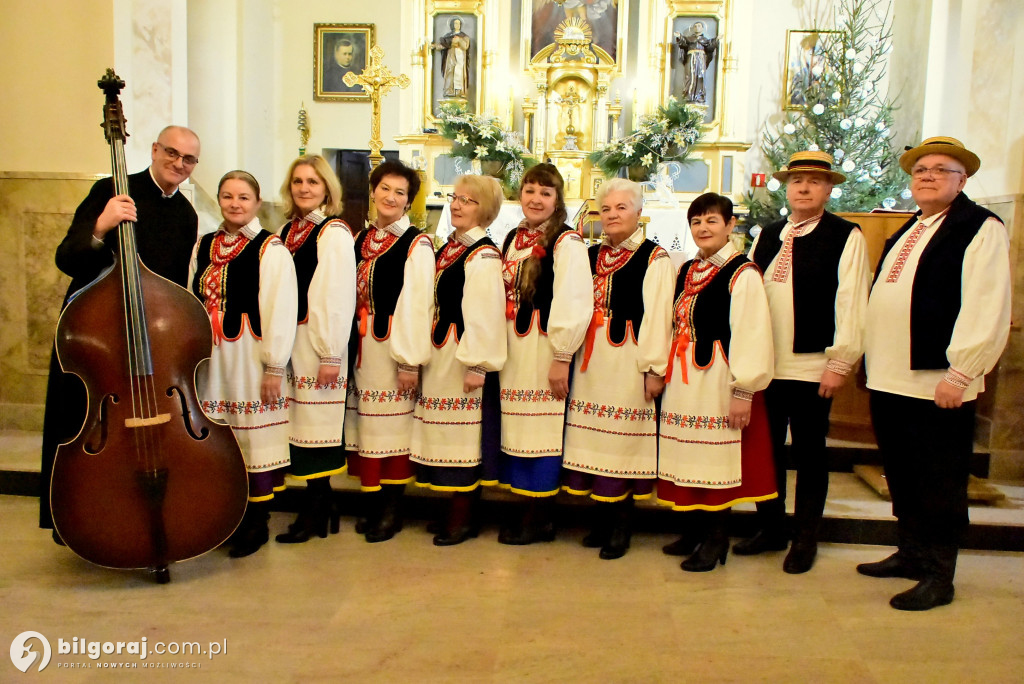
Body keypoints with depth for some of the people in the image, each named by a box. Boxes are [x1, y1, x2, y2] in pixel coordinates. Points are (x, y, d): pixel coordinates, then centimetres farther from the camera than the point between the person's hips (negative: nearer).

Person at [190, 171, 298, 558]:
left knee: (255, 438, 2)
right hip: (210, 357, 6)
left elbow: (280, 310, -12)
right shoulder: (203, 246, 12)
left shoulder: (271, 250, -7)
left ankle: (256, 523, 16)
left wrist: (274, 366, -15)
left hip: (250, 357, -6)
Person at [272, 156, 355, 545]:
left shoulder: (333, 233, -8)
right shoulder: (287, 230, 14)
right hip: (290, 339, 7)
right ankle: (321, 505, 22)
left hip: (318, 341, -7)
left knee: (315, 422, -1)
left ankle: (315, 512, 11)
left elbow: (337, 297, -13)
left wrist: (331, 354, -16)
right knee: (301, 423, 10)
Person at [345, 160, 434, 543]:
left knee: (392, 425, 2)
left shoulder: (417, 245, -7)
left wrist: (410, 360, -16)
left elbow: (416, 305, -13)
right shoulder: (361, 239, 12)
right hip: (361, 345, 6)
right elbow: (351, 294, 12)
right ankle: (373, 503, 23)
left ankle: (392, 509, 15)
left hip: (393, 346, -6)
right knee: (365, 425, 10)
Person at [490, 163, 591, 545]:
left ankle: (538, 520, 13)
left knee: (542, 431, 0)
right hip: (512, 348, 7)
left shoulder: (567, 243, -10)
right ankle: (530, 510, 25)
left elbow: (573, 305, -16)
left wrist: (562, 358, -18)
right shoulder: (512, 239, 13)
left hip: (545, 350, -7)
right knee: (517, 428, 11)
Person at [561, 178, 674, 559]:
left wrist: (654, 369, -15)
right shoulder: (591, 256, 14)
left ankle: (621, 527, 12)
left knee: (623, 443, -1)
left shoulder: (655, 258, -4)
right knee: (594, 442, 9)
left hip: (628, 362, -6)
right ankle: (601, 520, 22)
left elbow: (657, 315, -10)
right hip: (591, 360, 6)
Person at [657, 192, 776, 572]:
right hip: (683, 379, 7)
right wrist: (662, 370, 11)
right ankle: (699, 526, 28)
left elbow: (751, 335, -16)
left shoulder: (743, 274, -10)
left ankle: (716, 540, 15)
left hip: (719, 380, -7)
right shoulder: (686, 271, 14)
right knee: (690, 456, 13)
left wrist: (743, 391, -18)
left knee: (717, 458, 2)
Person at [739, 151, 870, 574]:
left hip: (813, 367, -5)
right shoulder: (767, 236, 14)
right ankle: (770, 530, 27)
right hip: (763, 365, 5)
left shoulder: (846, 236, -2)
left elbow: (851, 302, -9)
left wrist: (840, 362, -14)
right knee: (766, 448, 12)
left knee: (809, 452, 6)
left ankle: (805, 539, 20)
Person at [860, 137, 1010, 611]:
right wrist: (873, 359, 15)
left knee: (939, 484, 2)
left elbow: (987, 310, -14)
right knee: (901, 476, 16)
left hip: (939, 385, -8)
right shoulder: (907, 232, 20)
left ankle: (938, 577, 14)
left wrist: (959, 374, -18)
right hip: (890, 379, 8)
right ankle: (910, 554, 31)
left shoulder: (982, 228, -5)